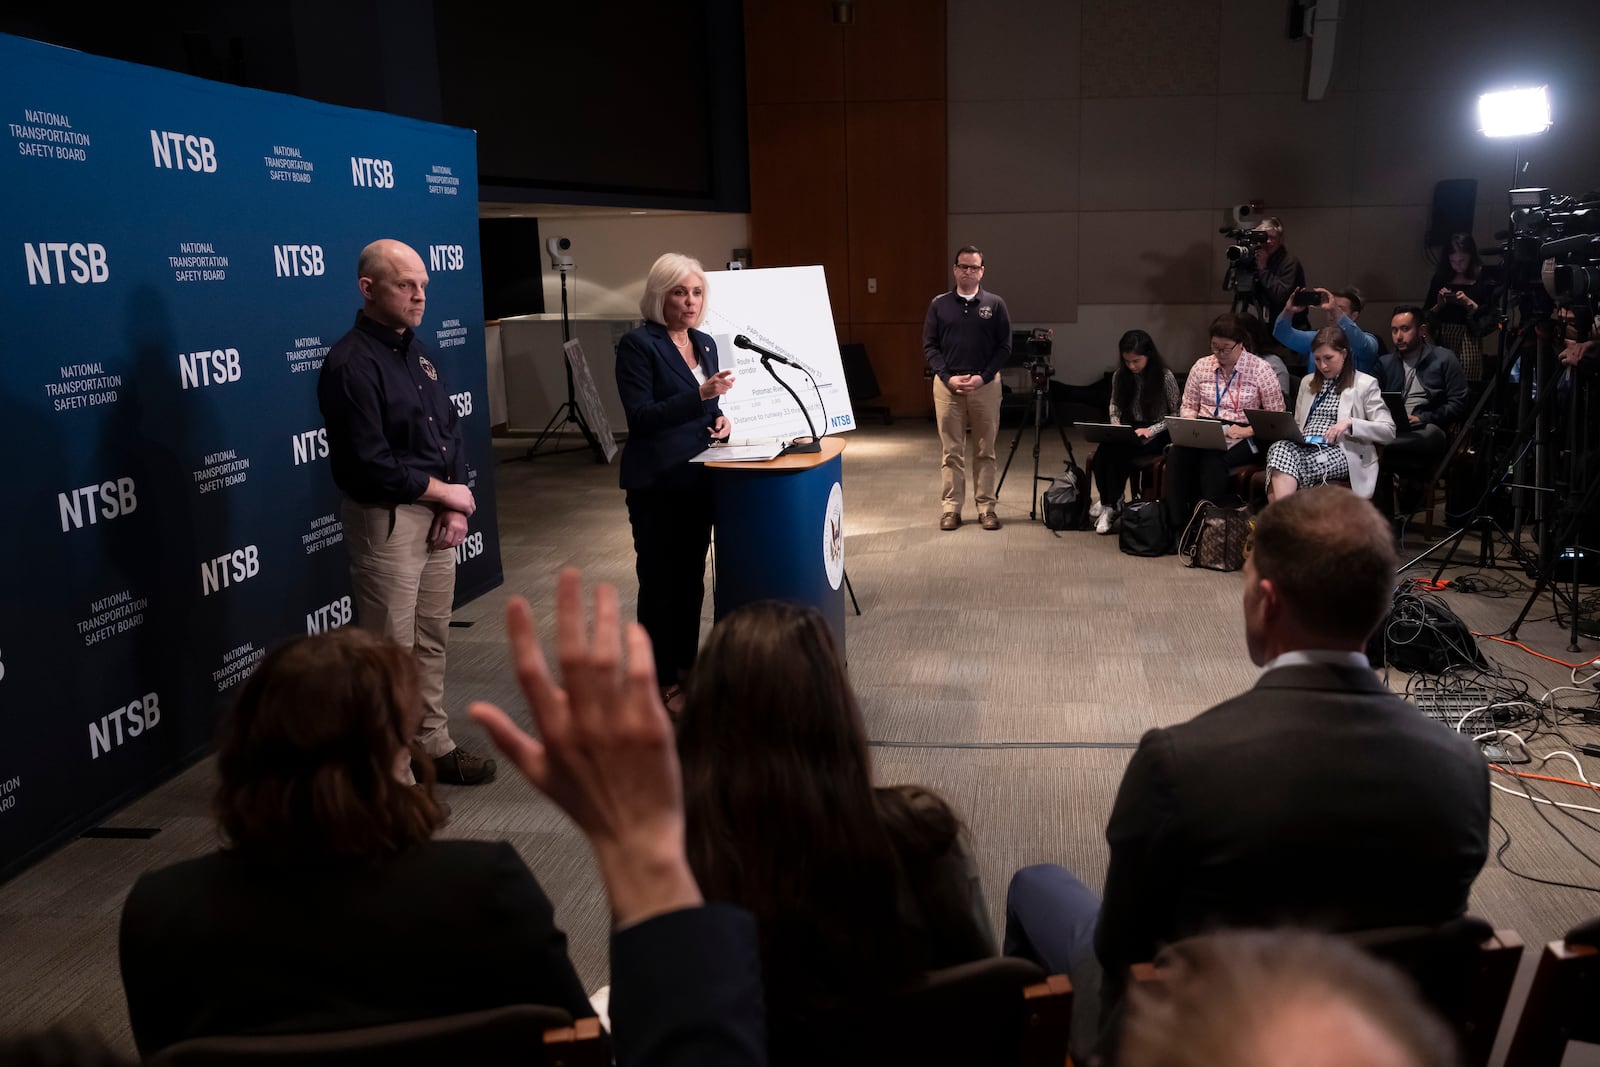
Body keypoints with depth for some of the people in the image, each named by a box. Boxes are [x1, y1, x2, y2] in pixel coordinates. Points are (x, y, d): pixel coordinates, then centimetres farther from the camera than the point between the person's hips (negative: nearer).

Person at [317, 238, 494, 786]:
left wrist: (457, 508, 0)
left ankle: (433, 745, 30)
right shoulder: (351, 363, -16)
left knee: (432, 639, 16)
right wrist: (444, 492, -9)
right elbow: (368, 464, -21)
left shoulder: (416, 351, 12)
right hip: (386, 520, -8)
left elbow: (450, 429, 14)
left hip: (436, 514, 8)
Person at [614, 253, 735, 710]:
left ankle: (686, 667, 25)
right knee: (660, 580, -1)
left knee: (691, 576, 13)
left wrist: (720, 418, 1)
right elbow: (641, 417, -18)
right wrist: (699, 396, -27)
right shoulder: (638, 344, -11)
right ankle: (662, 682, 8)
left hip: (697, 478, 7)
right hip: (656, 481, -7)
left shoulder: (705, 343, 11)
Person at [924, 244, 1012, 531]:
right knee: (951, 451, 4)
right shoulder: (939, 304, 4)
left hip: (985, 385, 0)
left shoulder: (995, 304, 3)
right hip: (947, 384, 0)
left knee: (985, 451, 4)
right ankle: (950, 508, 8)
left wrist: (982, 377, -10)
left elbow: (1005, 346, 1)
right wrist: (948, 377, -9)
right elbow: (929, 345, 3)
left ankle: (986, 507, 10)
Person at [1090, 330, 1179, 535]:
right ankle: (1108, 500, -11)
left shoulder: (1165, 377, -10)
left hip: (1155, 435, -4)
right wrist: (1115, 424, -3)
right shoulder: (1120, 376, 3)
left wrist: (1151, 430, -17)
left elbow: (1176, 414, -5)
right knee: (1102, 453, -29)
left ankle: (1110, 505, -15)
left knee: (1120, 453, -32)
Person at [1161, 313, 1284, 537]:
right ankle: (1177, 525, -28)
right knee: (1177, 454, -31)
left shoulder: (1260, 369, -1)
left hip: (1242, 437, -3)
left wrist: (1247, 431, -16)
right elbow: (1188, 406, 17)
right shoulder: (1201, 366, 10)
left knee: (1212, 459, -37)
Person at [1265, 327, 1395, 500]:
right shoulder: (1308, 382, 26)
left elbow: (1388, 432, 2)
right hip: (1305, 446, 5)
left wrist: (1350, 423, -13)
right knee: (1279, 449, -33)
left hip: (1340, 452, -4)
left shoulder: (1365, 384, 8)